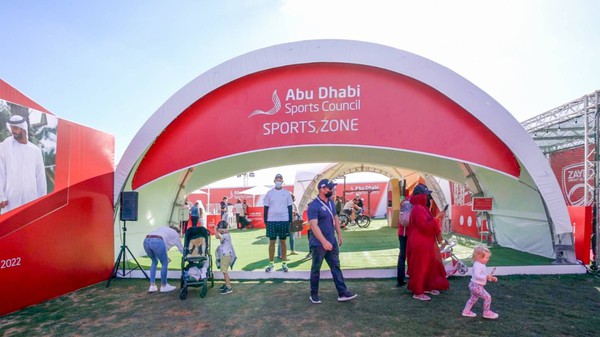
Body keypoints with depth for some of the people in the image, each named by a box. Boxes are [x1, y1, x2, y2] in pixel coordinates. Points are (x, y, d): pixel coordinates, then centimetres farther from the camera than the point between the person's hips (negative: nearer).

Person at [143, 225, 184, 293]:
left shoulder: (162, 228, 39)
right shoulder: (175, 233, 25)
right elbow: (181, 248, 31)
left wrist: (164, 256, 41)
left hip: (146, 241, 6)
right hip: (157, 242, -6)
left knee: (154, 261, 27)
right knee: (164, 263, 14)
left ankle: (152, 286, 25)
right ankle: (163, 286, 25)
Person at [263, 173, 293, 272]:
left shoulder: (287, 193, 2)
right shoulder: (269, 193, 3)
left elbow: (290, 208, 5)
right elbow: (266, 208, 5)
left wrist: (290, 221, 1)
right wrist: (265, 221, 1)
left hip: (284, 221, 0)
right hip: (271, 221, 0)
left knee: (283, 242, 8)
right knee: (272, 242, 6)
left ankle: (284, 263, 17)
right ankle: (271, 264, 15)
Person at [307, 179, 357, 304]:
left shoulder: (331, 202, 6)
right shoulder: (314, 206, -20)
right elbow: (314, 225, -28)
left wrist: (339, 235, 14)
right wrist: (324, 241, -34)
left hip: (332, 242, 7)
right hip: (318, 244, -7)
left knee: (336, 267, 9)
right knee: (316, 269, 8)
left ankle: (342, 293, 16)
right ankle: (314, 294, 23)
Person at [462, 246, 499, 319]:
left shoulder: (482, 265, 11)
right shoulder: (477, 265, -22)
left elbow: (484, 275, 21)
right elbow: (476, 275, -31)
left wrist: (491, 278, 9)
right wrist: (486, 277, -34)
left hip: (474, 285, 11)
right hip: (476, 286, -11)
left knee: (473, 298, 22)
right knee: (487, 297, -5)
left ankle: (466, 311, 31)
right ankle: (487, 313, 9)